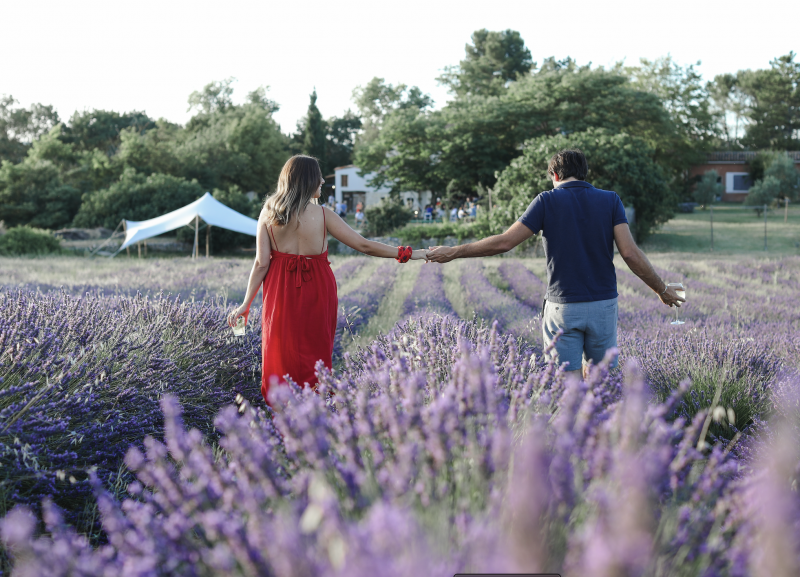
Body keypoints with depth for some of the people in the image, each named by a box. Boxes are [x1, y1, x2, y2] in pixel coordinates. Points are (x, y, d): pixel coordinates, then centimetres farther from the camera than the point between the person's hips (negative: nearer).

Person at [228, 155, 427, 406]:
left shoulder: (268, 213, -3)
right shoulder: (322, 215, -9)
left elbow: (261, 263, -5)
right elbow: (364, 245, -9)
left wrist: (246, 304, 2)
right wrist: (408, 254, -2)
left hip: (280, 294, 2)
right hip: (315, 294, -2)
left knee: (282, 355, 12)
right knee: (314, 357, 10)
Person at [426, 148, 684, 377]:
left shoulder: (547, 201, -2)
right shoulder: (610, 200, 3)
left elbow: (504, 242, -6)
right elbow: (630, 253, -5)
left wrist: (453, 252, 2)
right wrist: (662, 289, 7)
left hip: (563, 306, -2)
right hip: (603, 304, 2)